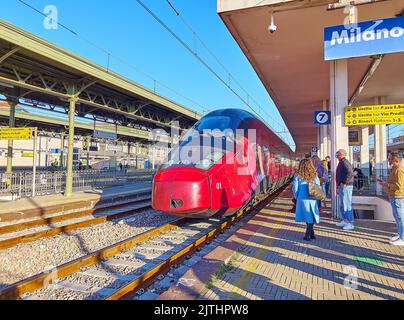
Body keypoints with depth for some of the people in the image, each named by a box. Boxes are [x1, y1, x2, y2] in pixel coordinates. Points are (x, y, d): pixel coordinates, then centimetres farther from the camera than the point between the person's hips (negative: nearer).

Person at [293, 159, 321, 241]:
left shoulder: (298, 176, -9)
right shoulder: (314, 176, -1)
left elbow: (295, 189, -5)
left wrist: (296, 197, 11)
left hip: (302, 199, -2)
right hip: (312, 199, 2)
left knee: (307, 217, 11)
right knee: (311, 216, 14)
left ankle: (310, 234, 15)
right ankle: (308, 234, 16)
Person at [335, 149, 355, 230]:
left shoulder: (345, 163, -15)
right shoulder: (341, 163, 17)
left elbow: (350, 173, -28)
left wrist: (344, 183, -26)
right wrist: (338, 185, 22)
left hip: (346, 186, -11)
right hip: (341, 186, 11)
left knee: (346, 205, -7)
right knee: (341, 204, 17)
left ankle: (350, 223, 0)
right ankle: (345, 220, 28)